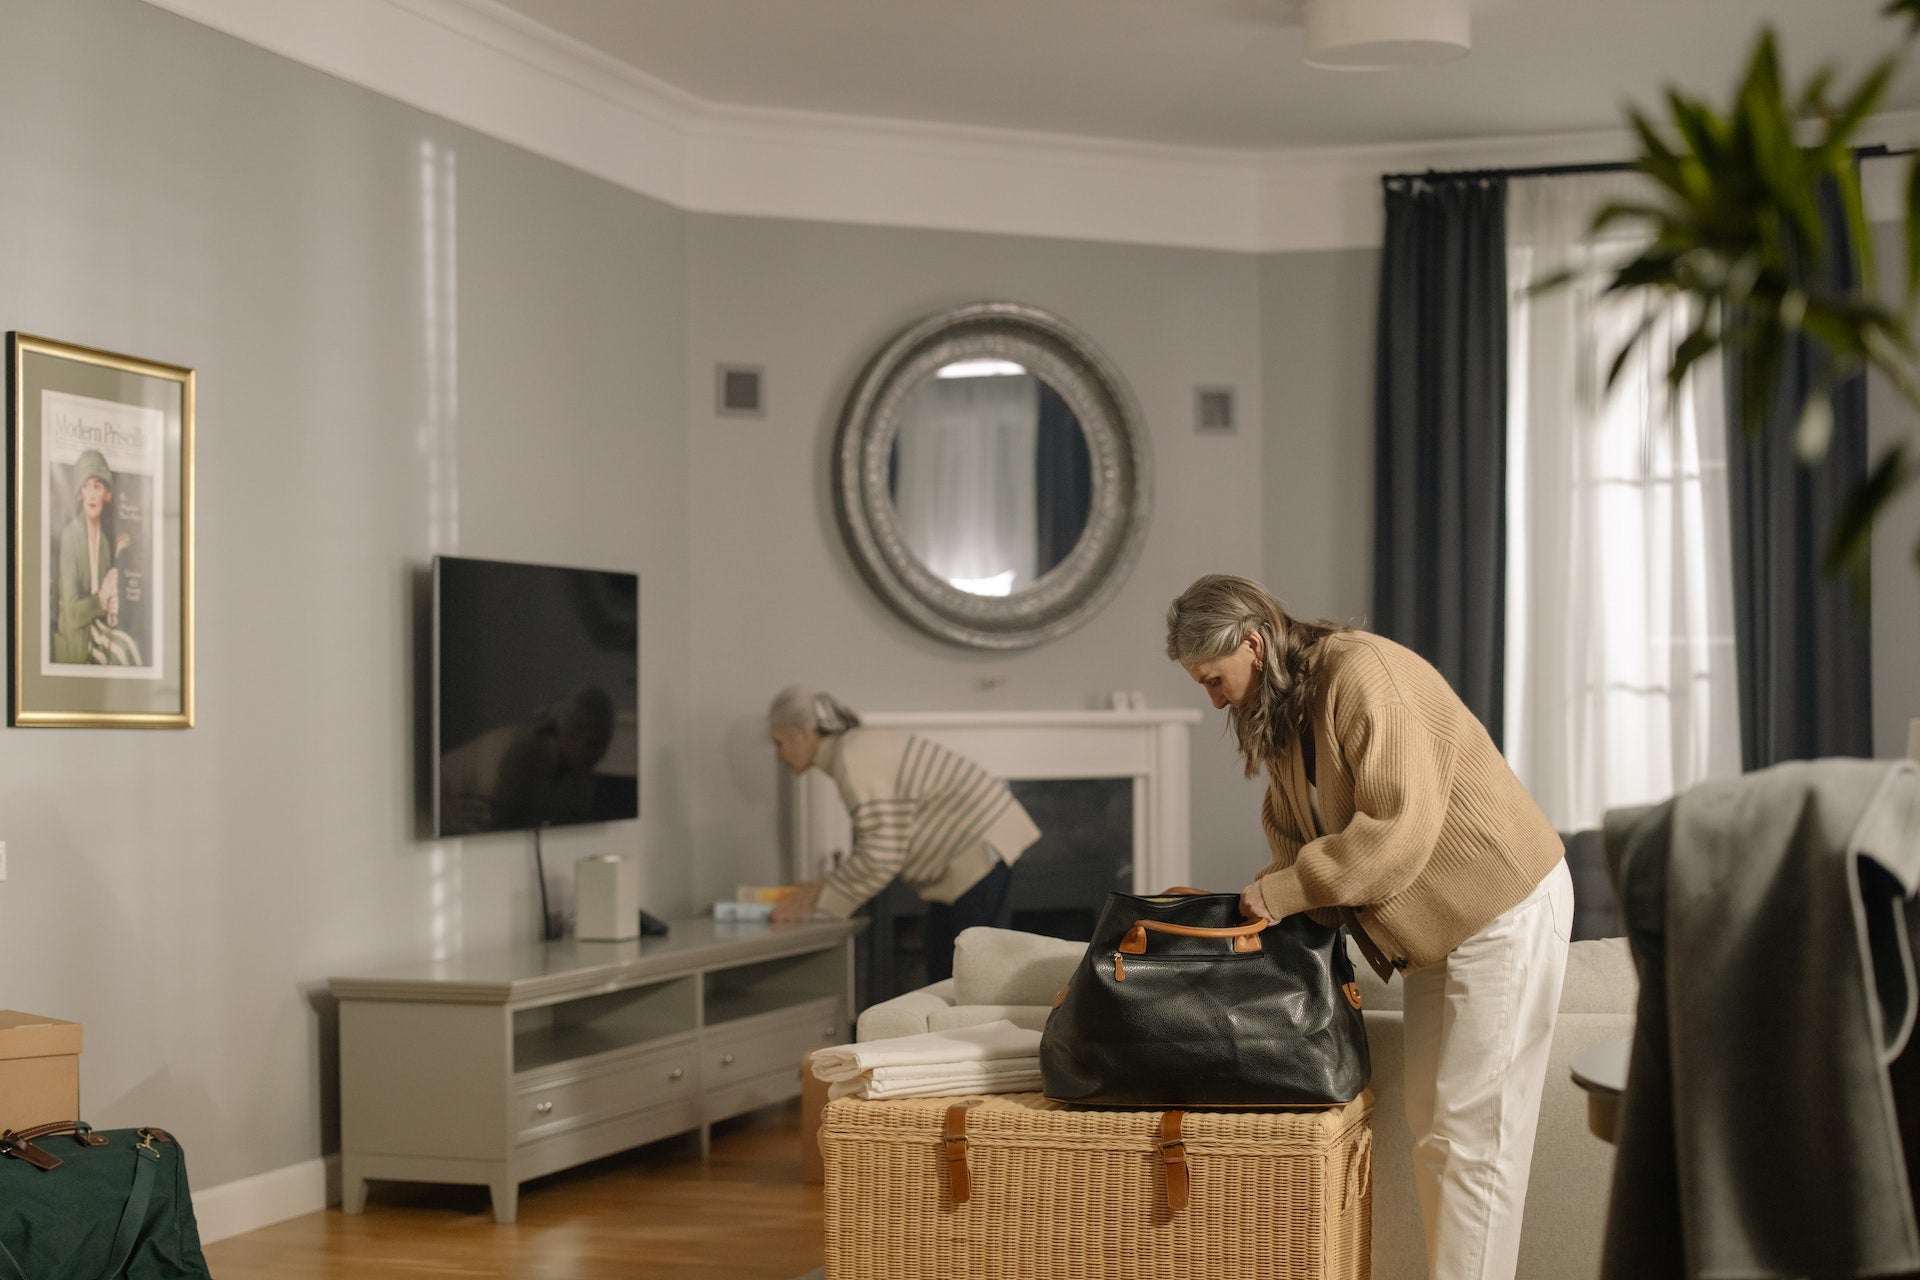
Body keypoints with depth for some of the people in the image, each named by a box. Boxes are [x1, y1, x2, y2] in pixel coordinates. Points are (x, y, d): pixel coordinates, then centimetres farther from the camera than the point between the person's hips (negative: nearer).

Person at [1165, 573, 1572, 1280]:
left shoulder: (1361, 674, -23)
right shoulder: (1280, 714, 8)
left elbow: (1400, 828, -29)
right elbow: (1291, 834, 14)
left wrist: (1287, 888, -24)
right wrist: (1261, 905, -5)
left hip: (1503, 907, -10)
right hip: (1437, 925, 10)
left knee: (1473, 1134, -8)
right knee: (1430, 1123, 12)